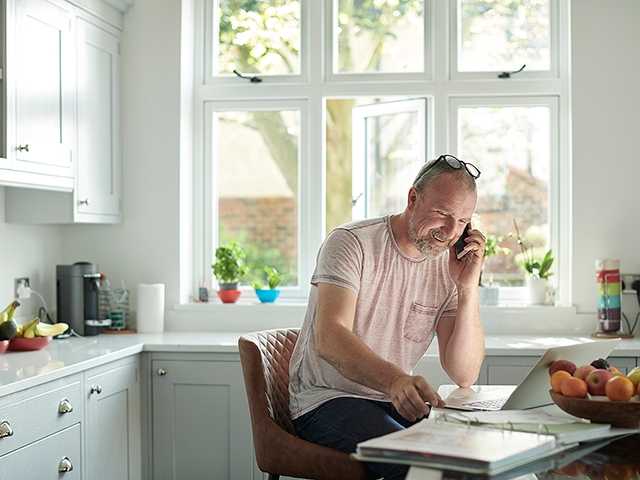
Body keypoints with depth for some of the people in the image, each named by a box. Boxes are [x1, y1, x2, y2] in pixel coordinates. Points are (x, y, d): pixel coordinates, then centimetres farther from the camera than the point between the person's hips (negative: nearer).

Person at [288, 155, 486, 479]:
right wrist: (395, 380, -44)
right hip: (325, 401, -5)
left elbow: (465, 375, -2)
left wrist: (468, 287, -11)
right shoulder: (351, 243, -10)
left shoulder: (447, 268, 6)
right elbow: (328, 338, -27)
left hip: (397, 403, 6)